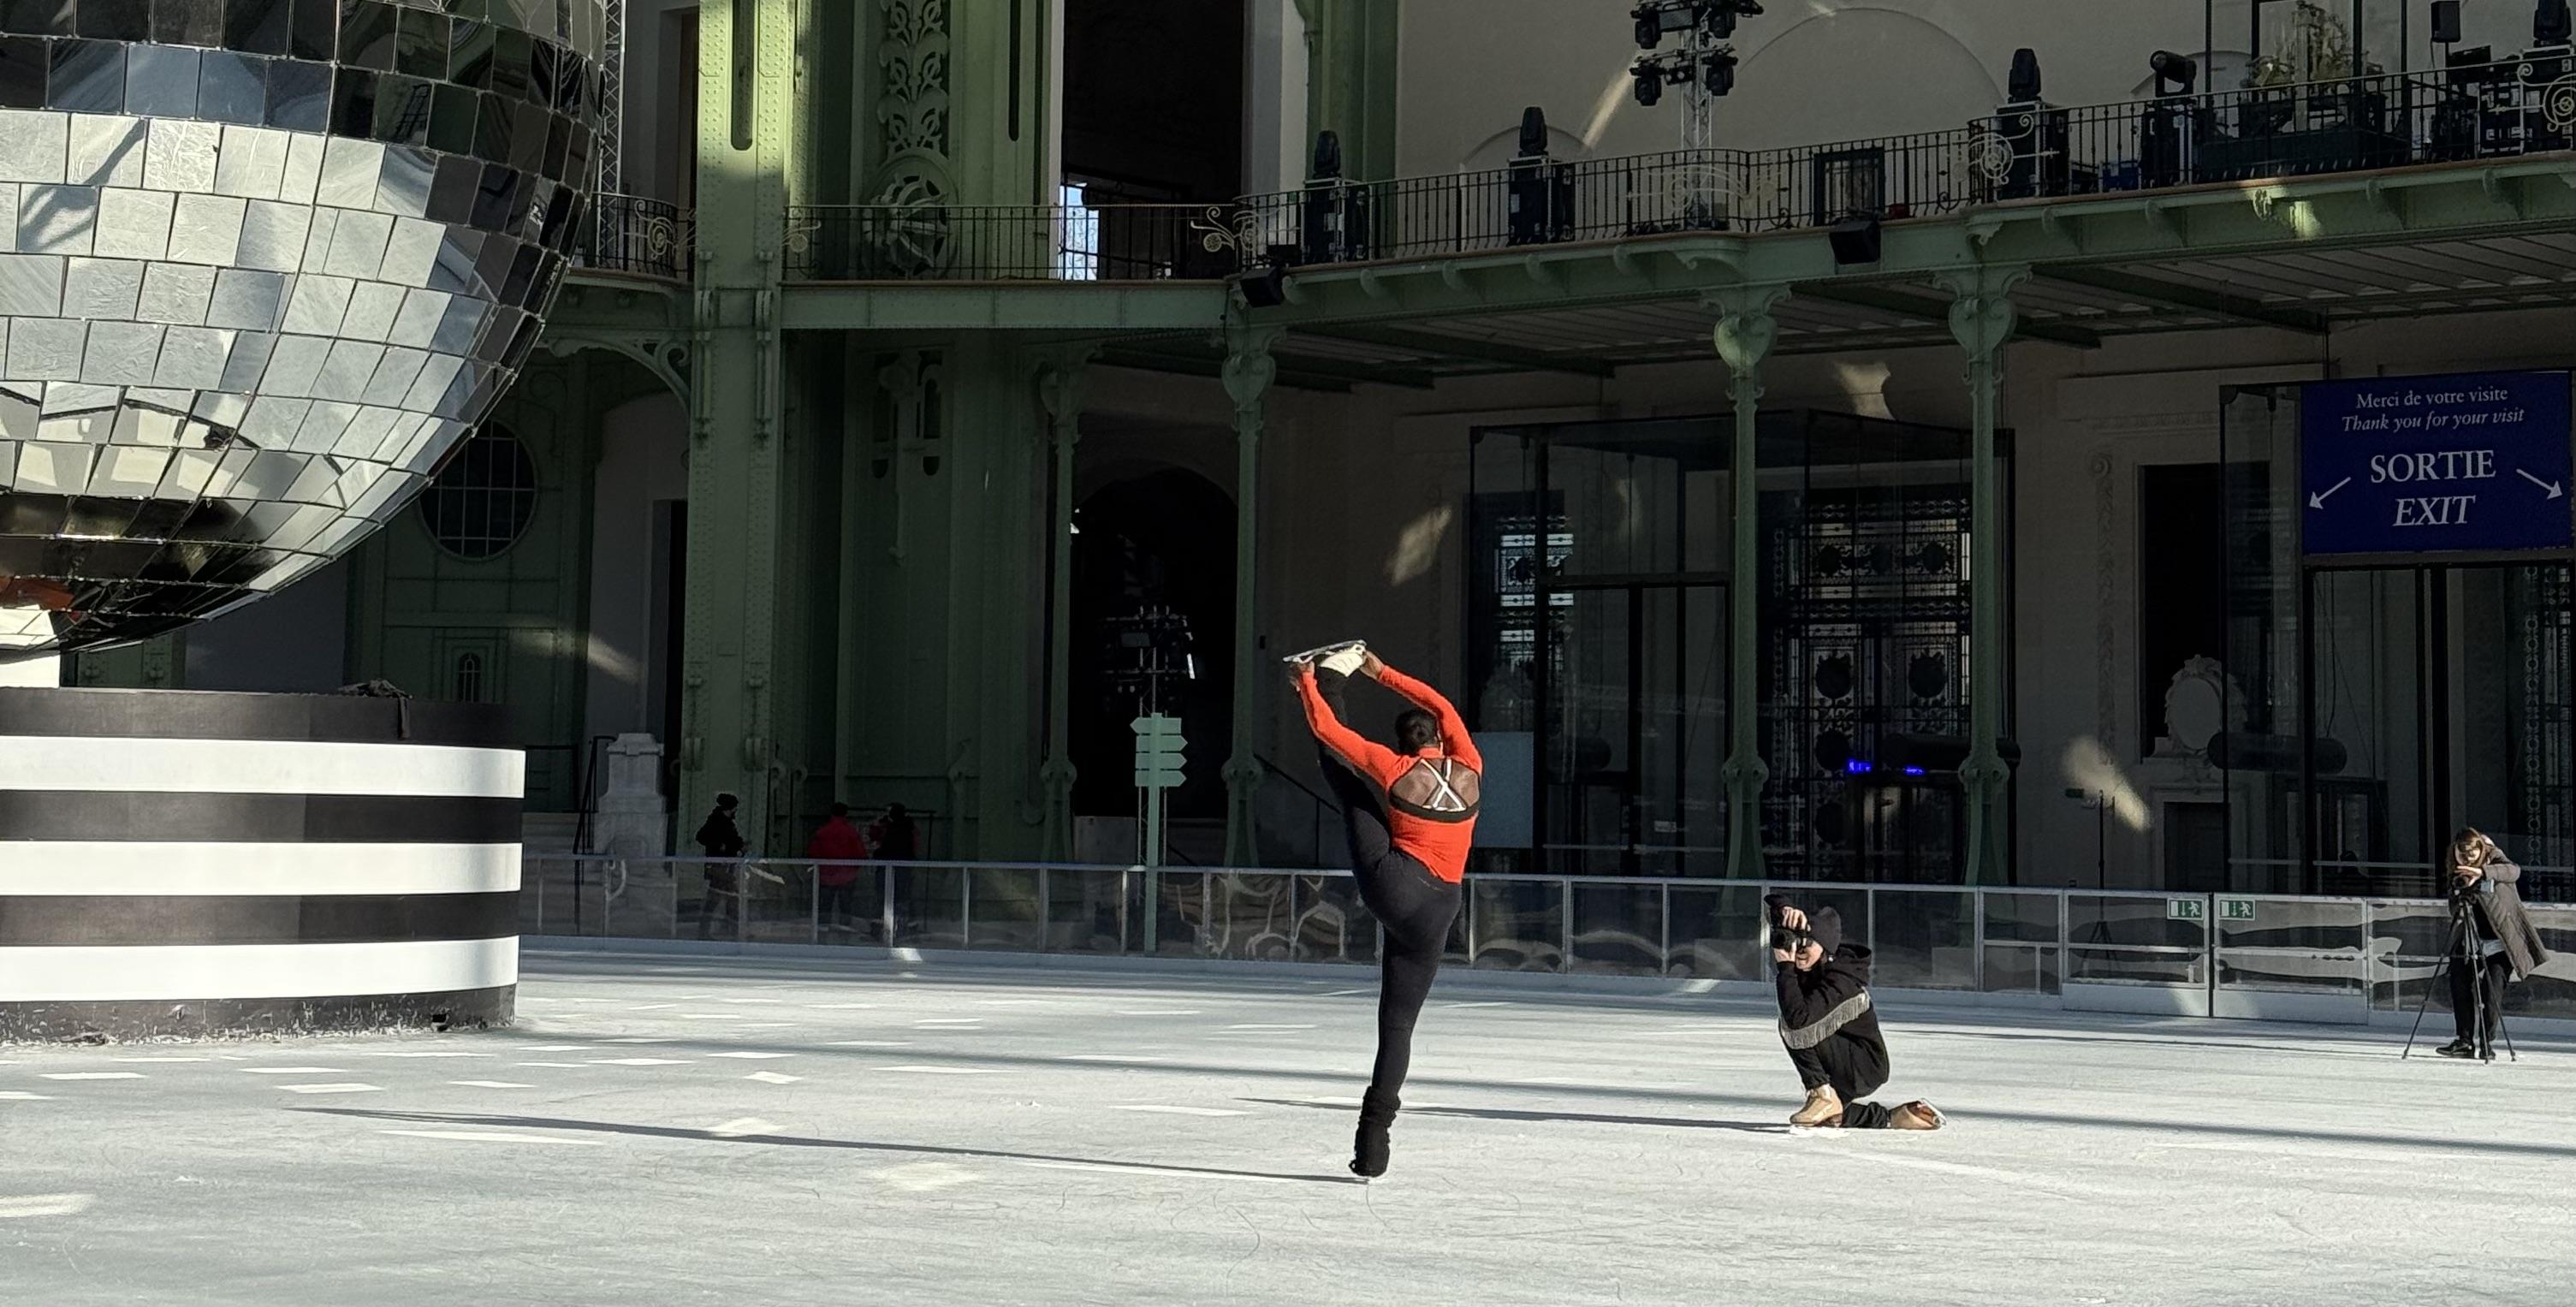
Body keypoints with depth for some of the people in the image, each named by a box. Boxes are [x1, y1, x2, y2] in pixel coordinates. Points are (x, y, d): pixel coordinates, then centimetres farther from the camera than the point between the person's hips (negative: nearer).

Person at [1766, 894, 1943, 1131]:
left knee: (1793, 1024, -26)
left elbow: (1798, 1017, -45)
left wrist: (1785, 967, -38)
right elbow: (1772, 902, -1)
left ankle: (1822, 1094, -21)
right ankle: (1895, 1118, 30)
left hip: (1865, 1066, -9)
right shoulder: (1811, 961, -6)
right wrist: (1787, 910, -26)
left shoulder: (1840, 980, -30)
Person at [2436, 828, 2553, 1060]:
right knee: (2460, 984, -3)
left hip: (2501, 940, -5)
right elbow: (2454, 908, 2)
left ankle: (2487, 1043, -4)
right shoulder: (2459, 876, 4)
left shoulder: (2494, 858, -9)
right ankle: (2465, 1042, 4)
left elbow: (2513, 872, -31)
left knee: (2492, 991, -12)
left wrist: (2482, 872, -47)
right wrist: (2460, 899, -21)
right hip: (2472, 942, 5)